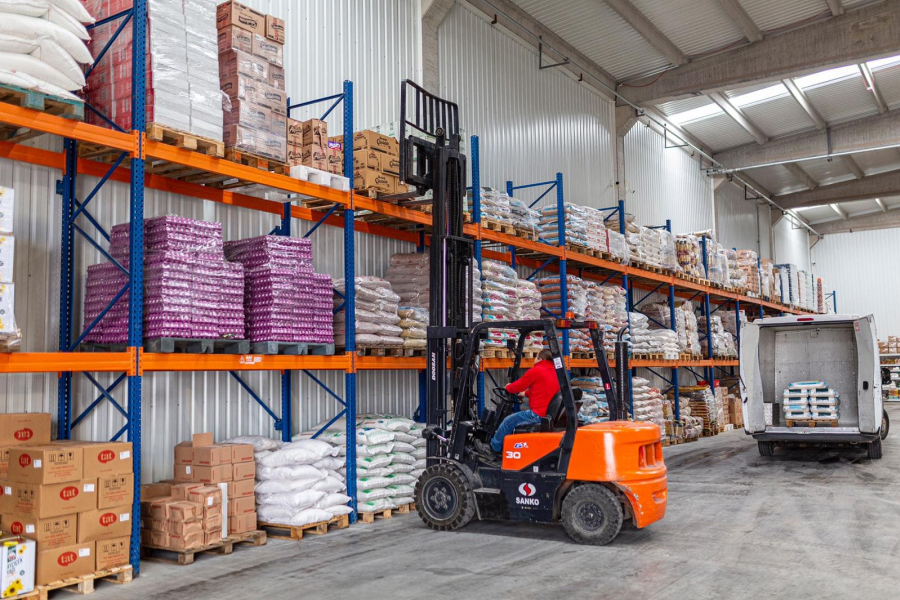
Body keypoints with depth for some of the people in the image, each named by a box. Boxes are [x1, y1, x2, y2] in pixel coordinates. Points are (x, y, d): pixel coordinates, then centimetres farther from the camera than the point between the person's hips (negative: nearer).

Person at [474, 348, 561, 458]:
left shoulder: (536, 371, -11)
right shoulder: (554, 373, 12)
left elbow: (518, 385, -1)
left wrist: (508, 387, 19)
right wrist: (526, 393, 35)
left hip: (537, 414, -9)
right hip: (548, 412, 9)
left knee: (508, 421, 4)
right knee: (518, 417, 25)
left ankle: (492, 448, 16)